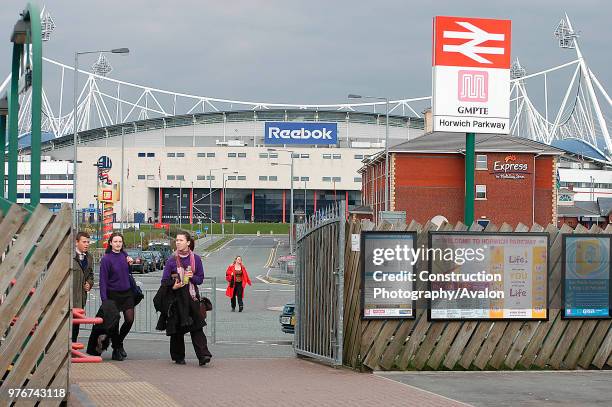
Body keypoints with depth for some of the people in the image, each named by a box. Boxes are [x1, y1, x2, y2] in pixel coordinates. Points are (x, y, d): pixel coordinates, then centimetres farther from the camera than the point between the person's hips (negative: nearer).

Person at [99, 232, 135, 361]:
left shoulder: (124, 255, 4)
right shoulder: (106, 259, -11)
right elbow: (103, 280, -12)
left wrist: (130, 264, -1)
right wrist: (104, 300, -18)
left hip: (127, 293, 4)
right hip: (113, 294, -4)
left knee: (130, 319, -4)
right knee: (114, 322, 2)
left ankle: (119, 342, 22)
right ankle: (116, 349, 17)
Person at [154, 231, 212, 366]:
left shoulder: (195, 259, 5)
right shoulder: (172, 260, 2)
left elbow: (200, 279, 8)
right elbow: (164, 280, 2)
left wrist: (192, 277, -13)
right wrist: (173, 286, -18)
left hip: (191, 297, 0)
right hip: (176, 298, 0)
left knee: (196, 327, -10)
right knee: (177, 329, 3)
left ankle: (203, 355, -17)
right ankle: (178, 357, 15)